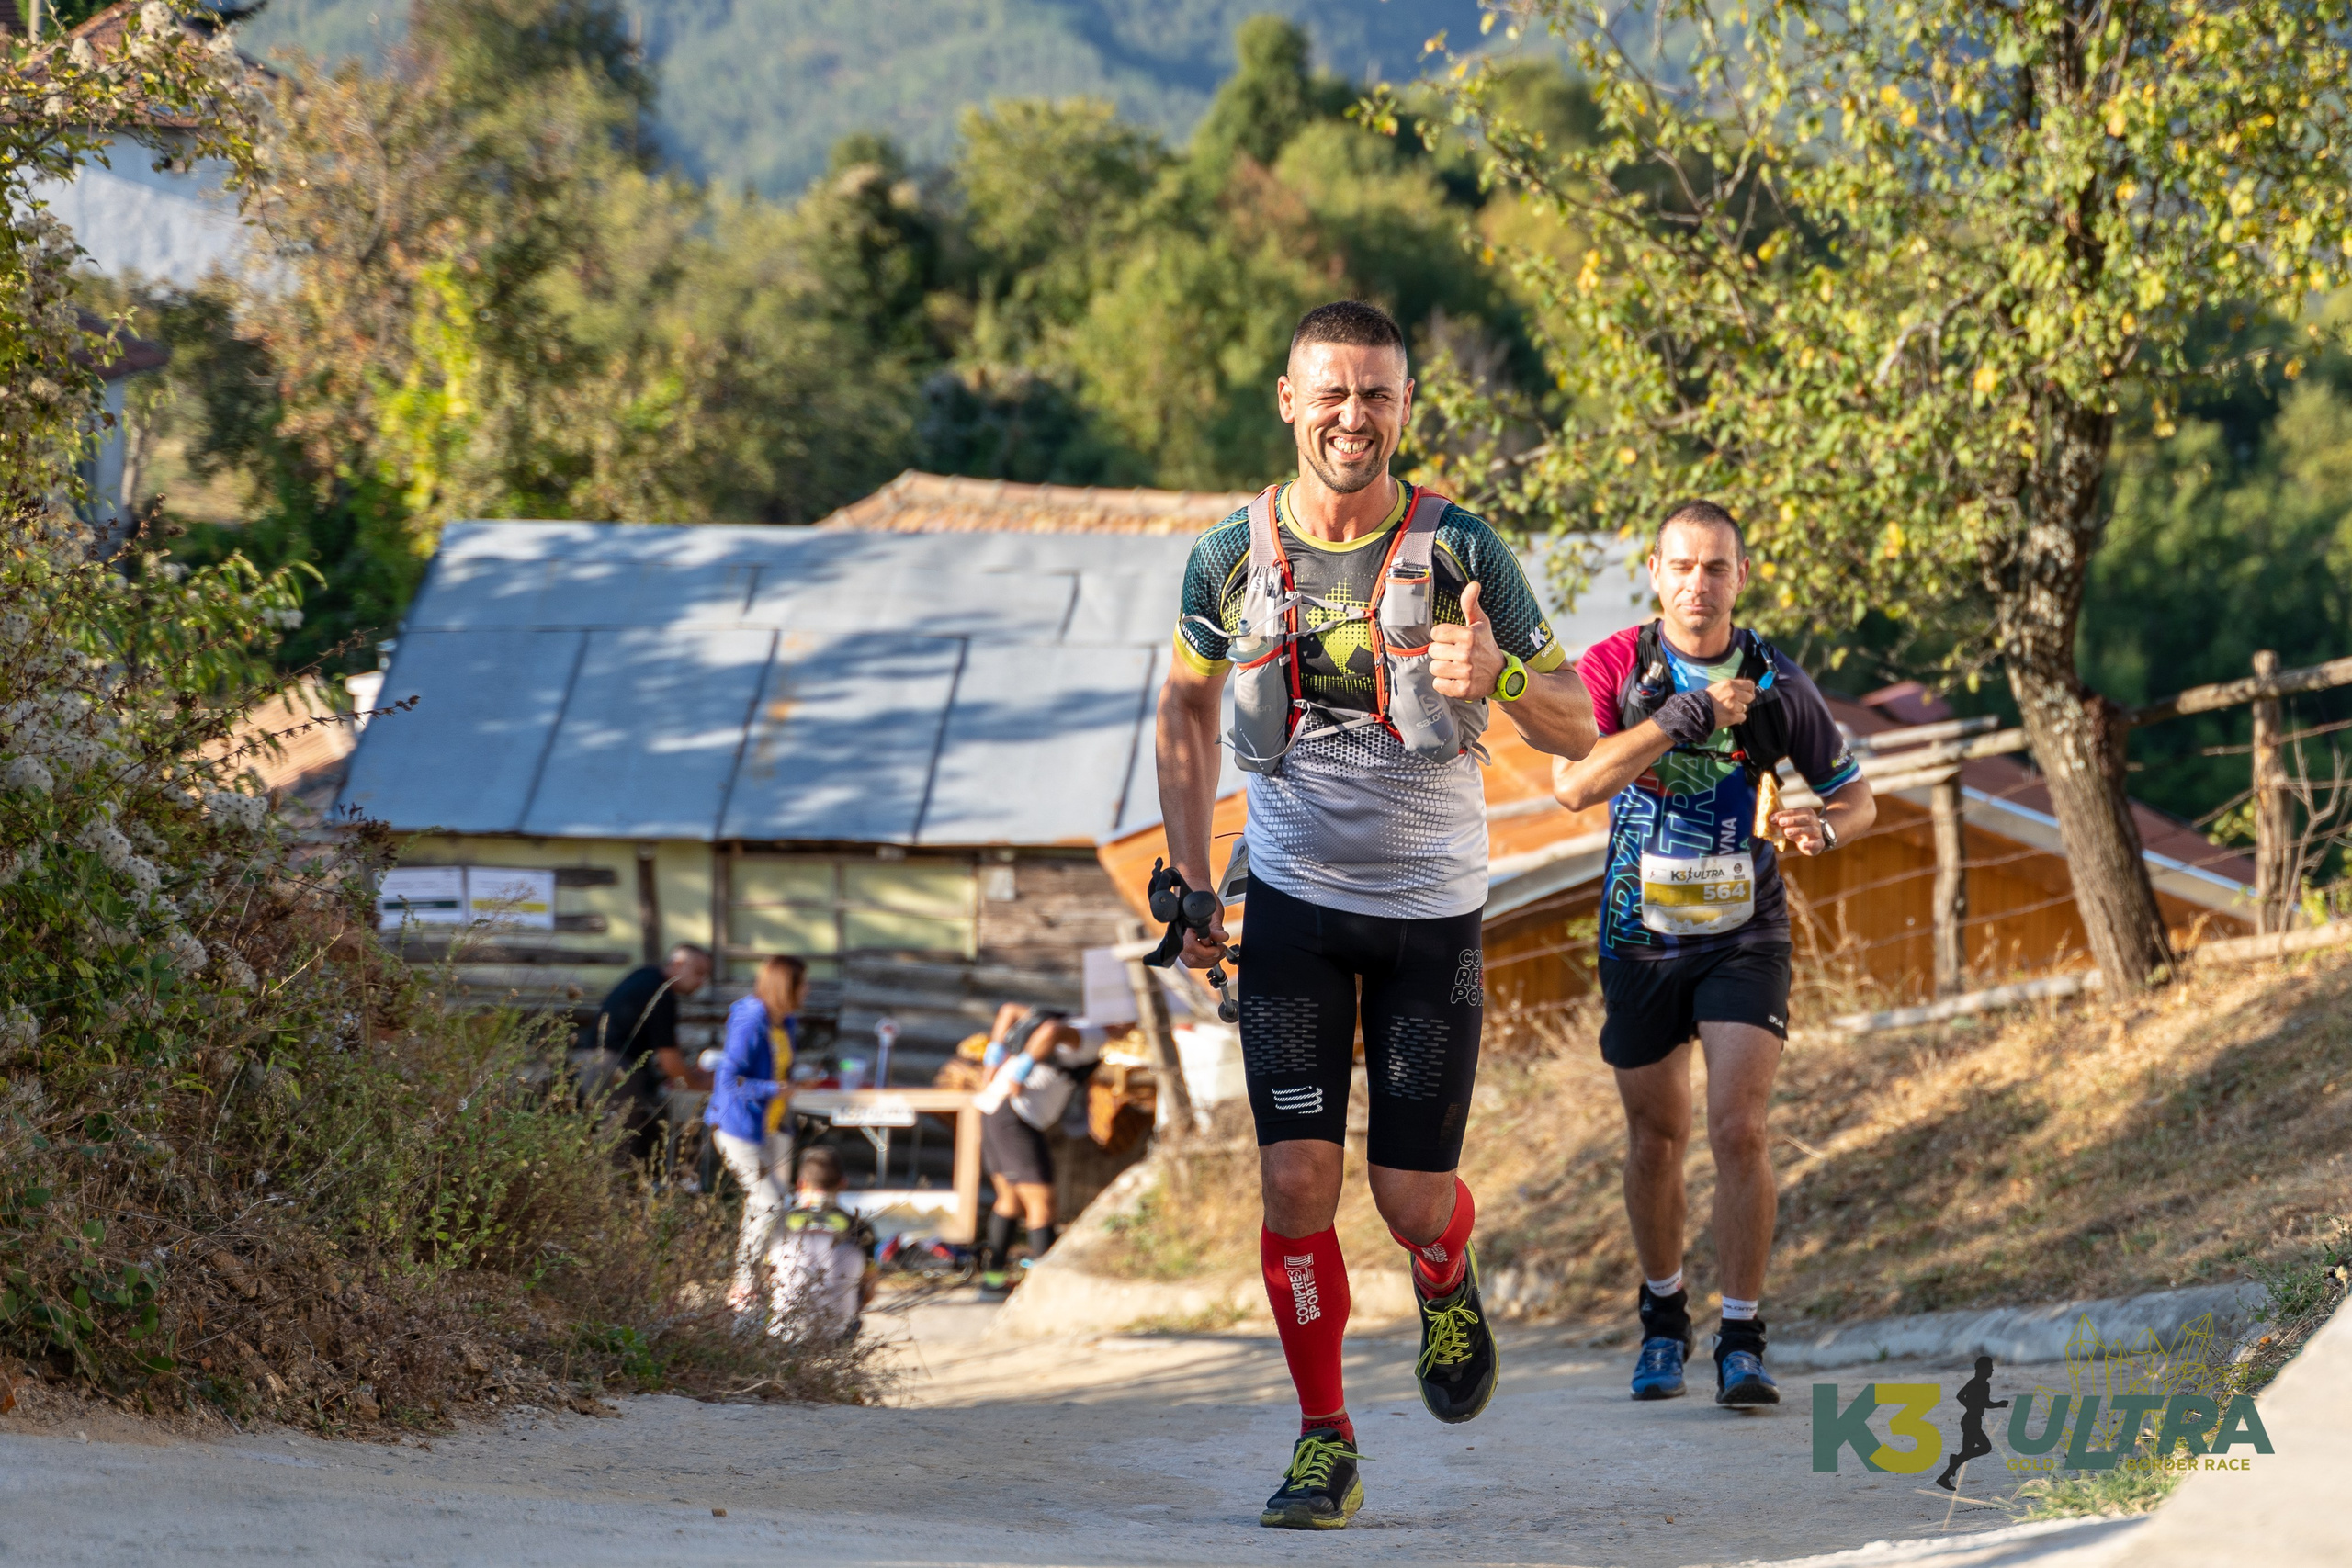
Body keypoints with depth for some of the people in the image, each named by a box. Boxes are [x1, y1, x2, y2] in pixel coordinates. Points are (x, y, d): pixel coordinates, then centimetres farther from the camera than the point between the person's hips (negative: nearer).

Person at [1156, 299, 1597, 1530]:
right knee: (1296, 1182, -9)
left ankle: (1447, 1288, 36)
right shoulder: (1233, 556, -3)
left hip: (1432, 907, -1)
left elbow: (1577, 730, -5)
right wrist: (1189, 882, 9)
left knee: (1414, 1200, -1)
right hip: (1293, 903, 1)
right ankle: (1324, 1444, 6)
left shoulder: (1459, 551, -9)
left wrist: (1497, 673, -28)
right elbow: (1187, 704, 15)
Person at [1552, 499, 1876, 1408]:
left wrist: (1824, 827, -17)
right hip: (1640, 935, 1)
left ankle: (1742, 1342, -10)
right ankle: (1663, 1316, 32)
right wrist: (1683, 717, -30)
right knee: (1656, 1138, 12)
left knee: (1739, 1130, -15)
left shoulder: (1777, 685, -5)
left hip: (1743, 935, -1)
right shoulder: (1613, 668, -8)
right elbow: (1572, 784, -24)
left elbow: (1855, 796, 6)